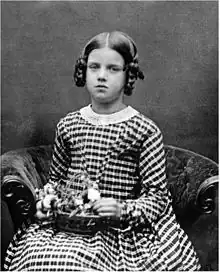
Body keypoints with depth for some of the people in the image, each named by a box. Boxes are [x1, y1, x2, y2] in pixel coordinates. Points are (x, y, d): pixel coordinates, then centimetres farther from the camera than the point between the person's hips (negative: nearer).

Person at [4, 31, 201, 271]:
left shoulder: (145, 130, -5)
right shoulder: (67, 125, 7)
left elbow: (157, 195, -3)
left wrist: (123, 210, -18)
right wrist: (47, 201, 0)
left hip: (122, 230, -3)